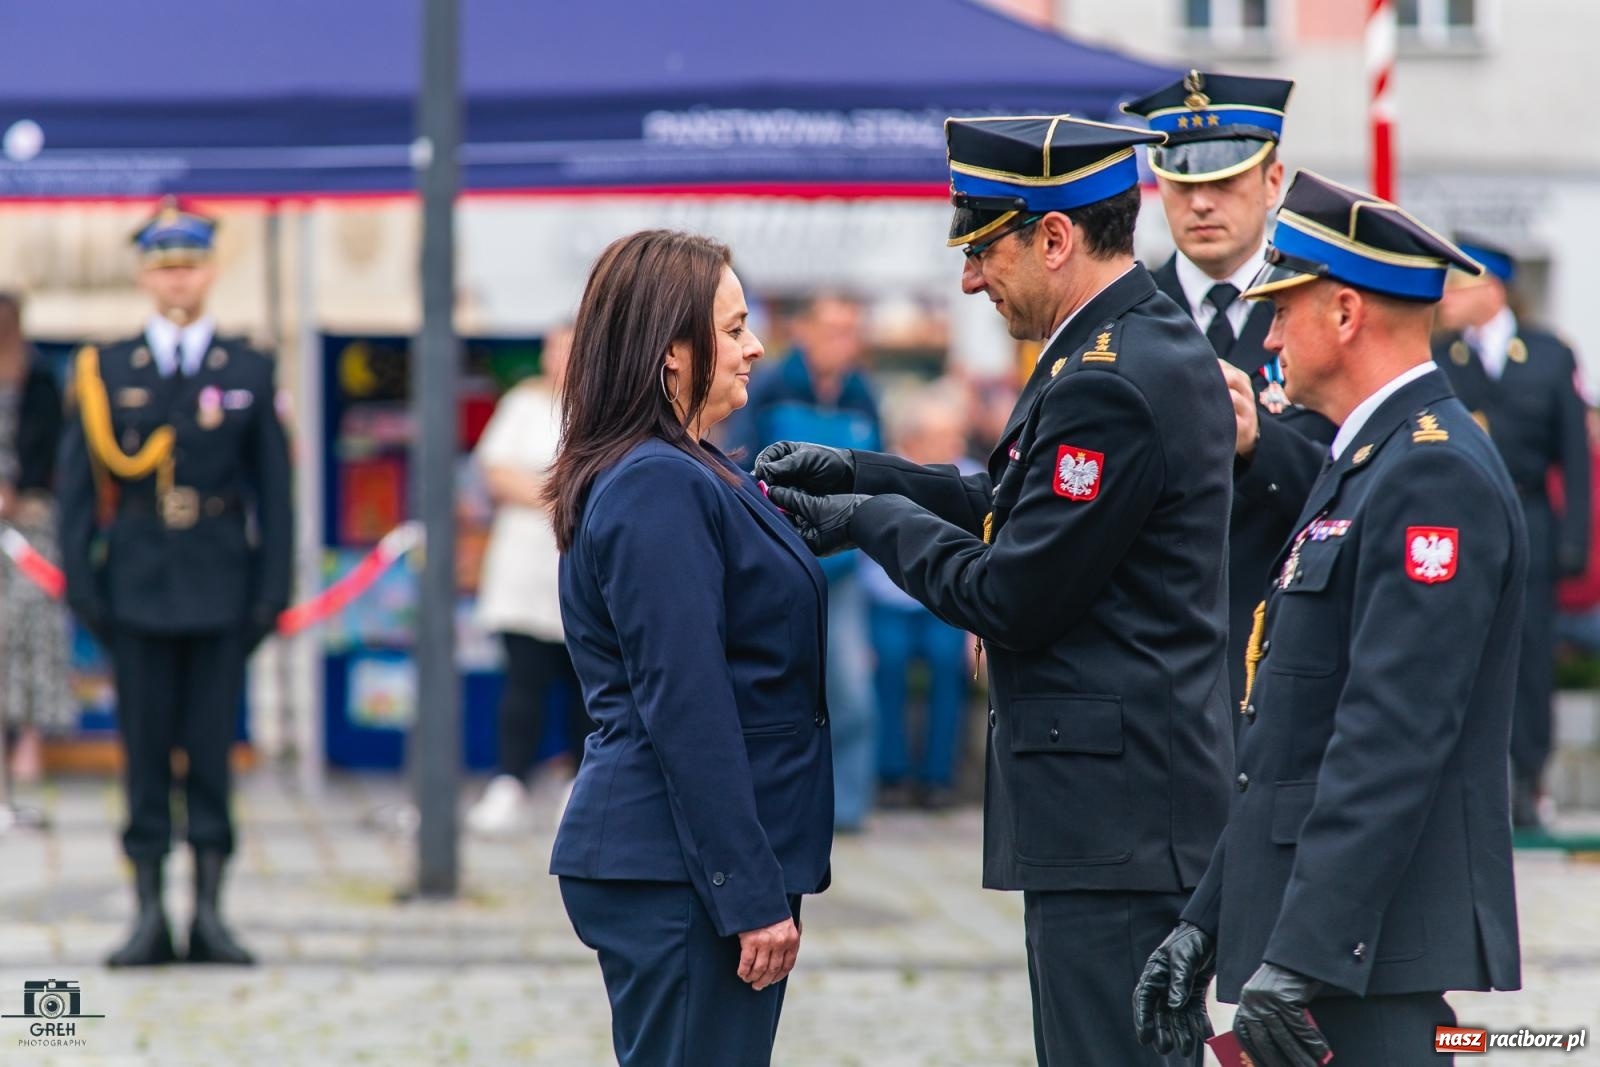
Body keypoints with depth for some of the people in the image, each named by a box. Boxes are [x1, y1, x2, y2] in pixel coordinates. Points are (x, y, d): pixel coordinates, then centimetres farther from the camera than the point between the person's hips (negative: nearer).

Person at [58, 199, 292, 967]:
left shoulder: (250, 372, 7)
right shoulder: (105, 372, 6)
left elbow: (273, 491, 6)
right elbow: (78, 486, 5)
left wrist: (273, 589, -1)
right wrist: (82, 582, -3)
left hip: (220, 586, 0)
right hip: (138, 586, 0)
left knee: (213, 750, 2)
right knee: (144, 751, 1)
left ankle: (209, 912, 7)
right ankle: (149, 917, 5)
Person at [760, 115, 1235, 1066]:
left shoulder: (1109, 383, -19)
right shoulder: (1161, 343, 14)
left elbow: (1013, 597, -17)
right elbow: (1027, 514, 21)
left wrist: (876, 521, -2)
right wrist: (859, 475, 14)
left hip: (1111, 810, -11)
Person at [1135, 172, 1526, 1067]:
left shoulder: (1436, 475, -15)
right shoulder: (1367, 464, 19)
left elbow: (1393, 741, -23)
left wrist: (1300, 956, -26)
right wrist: (1210, 922, 20)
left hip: (1371, 955, -10)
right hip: (1320, 930, 10)